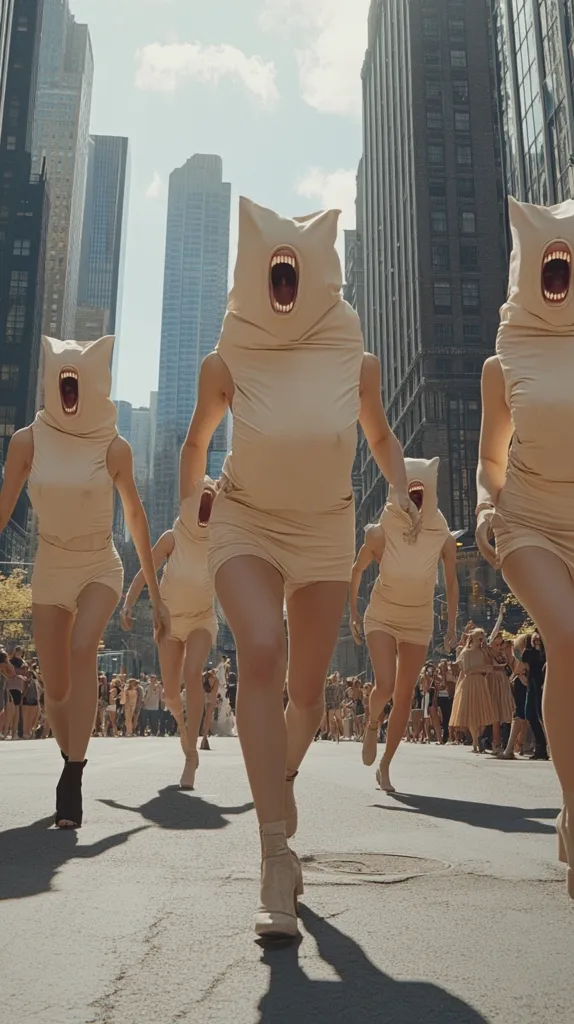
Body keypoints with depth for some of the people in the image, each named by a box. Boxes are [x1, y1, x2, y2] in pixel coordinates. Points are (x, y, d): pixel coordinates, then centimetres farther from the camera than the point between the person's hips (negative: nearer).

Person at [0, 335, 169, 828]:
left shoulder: (114, 447, -12)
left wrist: (155, 593, -1)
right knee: (55, 690, 5)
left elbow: (136, 517, -3)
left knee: (83, 648, -30)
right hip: (50, 570, 2)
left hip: (101, 568, -2)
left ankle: (73, 777, -24)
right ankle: (72, 762, 34)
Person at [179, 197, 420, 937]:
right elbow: (196, 440, 9)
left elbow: (380, 437, 11)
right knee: (261, 653, -27)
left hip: (326, 531, 2)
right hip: (245, 524, -2)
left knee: (307, 688, 5)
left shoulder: (356, 362, -7)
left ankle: (279, 784, 38)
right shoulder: (226, 363, -9)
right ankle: (277, 853, -25)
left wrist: (400, 487, -3)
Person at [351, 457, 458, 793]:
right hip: (381, 617, -2)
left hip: (419, 623, 2)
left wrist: (452, 625, 3)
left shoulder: (443, 538, -16)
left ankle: (385, 766, 18)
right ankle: (372, 726, 15)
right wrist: (354, 614, 1)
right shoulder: (381, 533, -19)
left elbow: (451, 582, 0)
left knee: (405, 696, 3)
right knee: (385, 686, -19)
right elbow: (357, 571, -2)